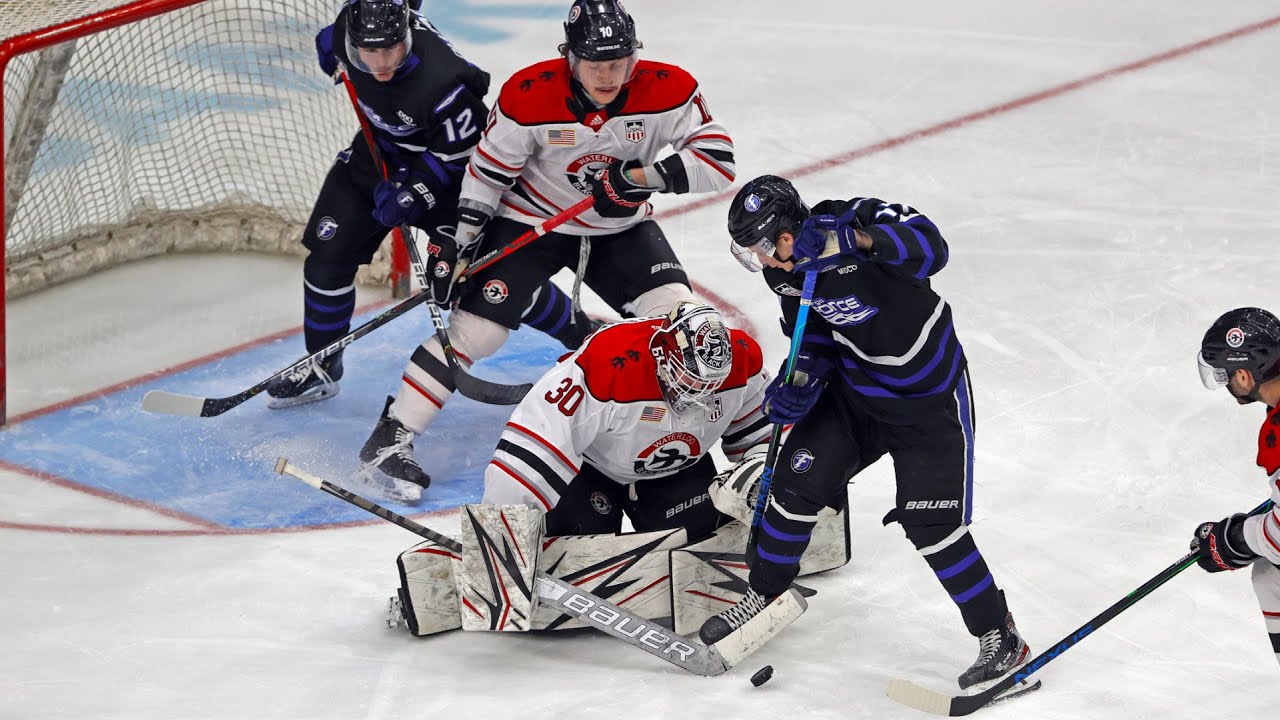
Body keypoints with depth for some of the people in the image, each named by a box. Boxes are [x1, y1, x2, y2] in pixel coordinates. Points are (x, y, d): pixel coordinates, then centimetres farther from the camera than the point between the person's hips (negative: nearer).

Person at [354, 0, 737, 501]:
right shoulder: (529, 95, -23)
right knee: (476, 326, -13)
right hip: (530, 221, -3)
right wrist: (456, 244, -13)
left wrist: (644, 177, -32)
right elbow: (487, 173, -12)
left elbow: (716, 158, -21)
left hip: (620, 229, 3)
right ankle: (388, 440, -7)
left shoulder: (668, 90, -20)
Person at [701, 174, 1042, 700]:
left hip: (929, 399, -7)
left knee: (932, 526, -10)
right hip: (856, 387, 7)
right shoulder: (786, 268, -5)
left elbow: (929, 248, -44)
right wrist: (801, 381, -7)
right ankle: (763, 597, 25)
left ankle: (1002, 641, 3)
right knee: (798, 479, 2)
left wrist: (856, 237, -55)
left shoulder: (855, 218, -28)